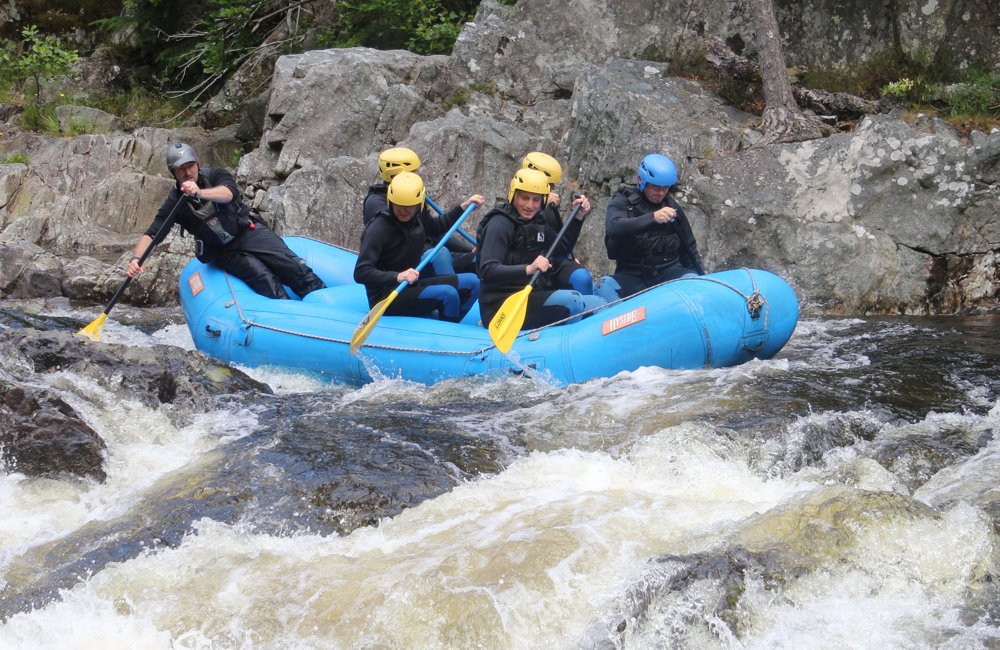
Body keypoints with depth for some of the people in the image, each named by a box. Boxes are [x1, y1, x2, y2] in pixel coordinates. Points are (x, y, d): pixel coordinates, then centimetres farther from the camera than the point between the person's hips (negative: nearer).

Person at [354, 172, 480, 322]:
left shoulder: (415, 221, 5)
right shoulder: (379, 228, -19)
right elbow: (360, 273, -26)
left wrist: (464, 206, 26)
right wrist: (397, 276, -39)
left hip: (411, 286, 9)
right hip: (385, 299, -9)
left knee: (472, 282, 1)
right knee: (448, 294, -27)